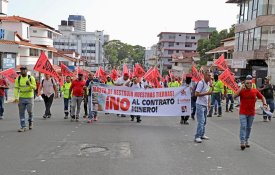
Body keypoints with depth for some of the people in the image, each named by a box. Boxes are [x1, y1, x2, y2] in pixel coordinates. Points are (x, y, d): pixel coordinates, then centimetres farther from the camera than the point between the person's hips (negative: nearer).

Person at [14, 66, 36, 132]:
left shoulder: (31, 78, -4)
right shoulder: (18, 79, 2)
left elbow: (34, 87, -6)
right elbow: (16, 88, 0)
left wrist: (30, 84, -26)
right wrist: (16, 97, -11)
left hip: (29, 98, -2)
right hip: (21, 98, 2)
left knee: (30, 111, -3)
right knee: (21, 113, 3)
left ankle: (30, 122, 26)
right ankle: (23, 127, 12)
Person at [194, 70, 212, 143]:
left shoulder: (208, 84, 13)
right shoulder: (201, 83, -14)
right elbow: (196, 94, -20)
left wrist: (209, 103, 12)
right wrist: (206, 93, -23)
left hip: (205, 105, 9)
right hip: (200, 105, -9)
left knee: (204, 121, 14)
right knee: (201, 121, -13)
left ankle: (202, 134, 24)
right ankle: (197, 137, -10)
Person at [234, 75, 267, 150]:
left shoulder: (255, 91, 0)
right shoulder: (241, 90, -8)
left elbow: (262, 97, 12)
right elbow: (234, 96, -23)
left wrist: (264, 104, -5)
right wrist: (241, 88, -23)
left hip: (251, 113, 4)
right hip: (243, 113, -4)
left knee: (249, 128, 13)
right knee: (243, 127, -10)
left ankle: (246, 141, 27)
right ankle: (242, 142, -9)